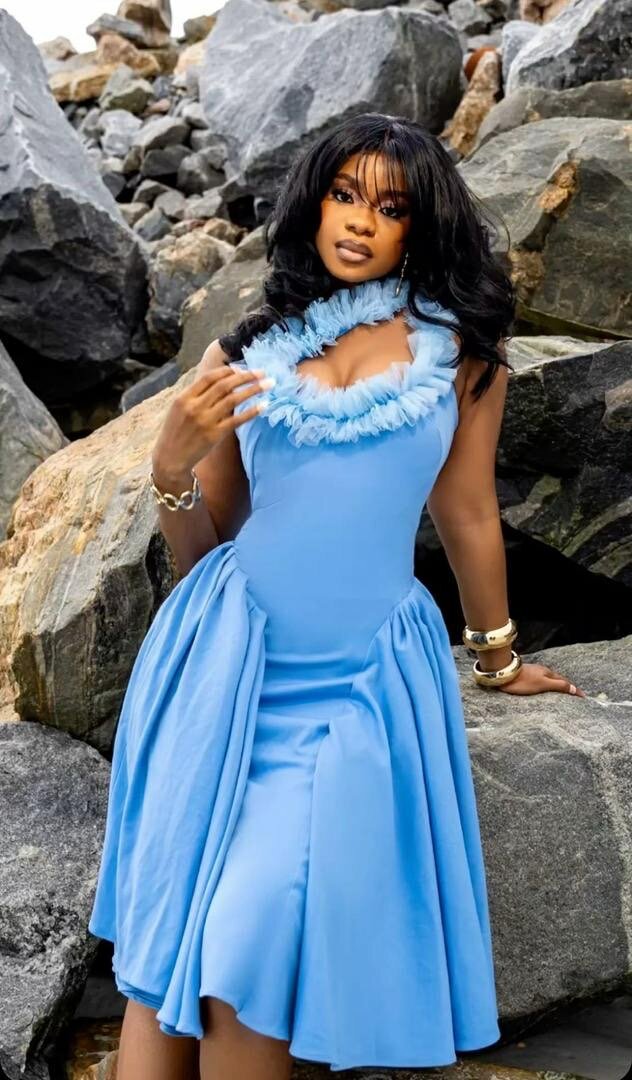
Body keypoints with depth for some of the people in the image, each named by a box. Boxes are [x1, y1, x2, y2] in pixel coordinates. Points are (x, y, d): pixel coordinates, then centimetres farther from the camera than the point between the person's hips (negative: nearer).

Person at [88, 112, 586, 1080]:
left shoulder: (460, 346, 4)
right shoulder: (249, 351, 9)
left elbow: (466, 515, 13)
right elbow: (201, 551, 10)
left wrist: (498, 659, 22)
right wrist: (173, 468, -10)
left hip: (363, 677, -2)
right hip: (226, 657, 2)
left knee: (246, 958, -6)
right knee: (166, 936, 5)